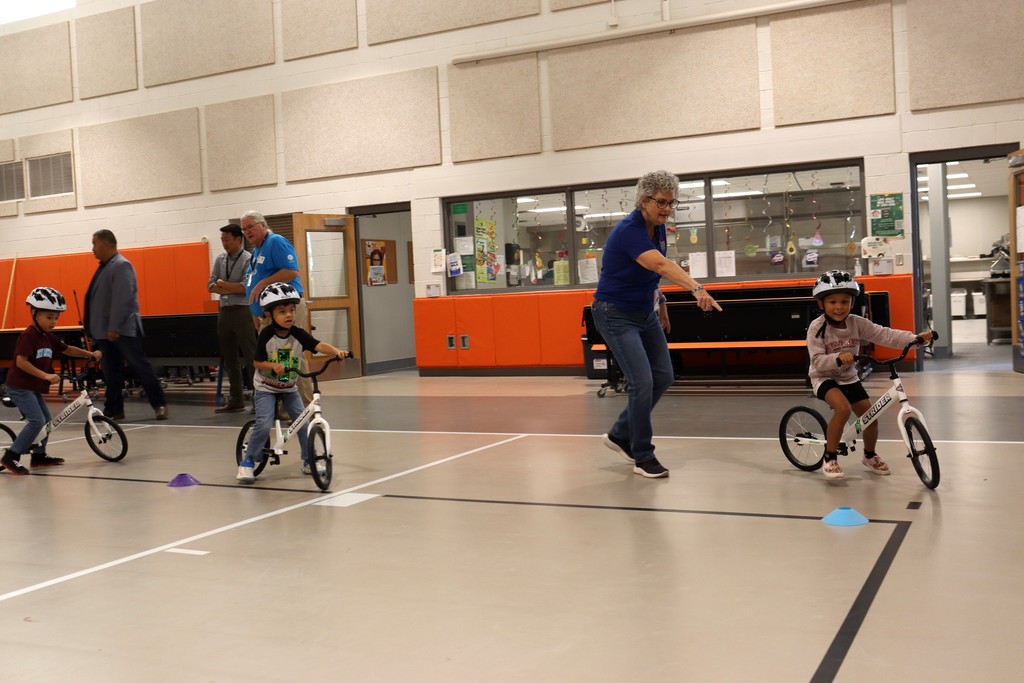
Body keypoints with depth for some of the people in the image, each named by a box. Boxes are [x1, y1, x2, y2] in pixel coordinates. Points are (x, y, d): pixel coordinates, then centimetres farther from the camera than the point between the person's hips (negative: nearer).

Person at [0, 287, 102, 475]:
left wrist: (90, 354, 9)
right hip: (20, 386, -9)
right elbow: (21, 361, -25)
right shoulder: (28, 336, -17)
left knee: (47, 420, 14)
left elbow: (67, 350, 20)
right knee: (37, 421, -17)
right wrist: (45, 376, -30)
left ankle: (39, 455, 27)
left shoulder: (49, 337, 9)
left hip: (33, 388, 9)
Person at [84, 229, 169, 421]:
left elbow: (122, 299, -21)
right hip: (105, 331, 9)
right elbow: (98, 299, 19)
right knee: (111, 372, 10)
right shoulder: (104, 267, 15)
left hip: (123, 331, -9)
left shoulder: (122, 266, -12)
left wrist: (114, 327, -25)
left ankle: (159, 405, 0)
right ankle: (113, 410, 15)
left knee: (140, 367, -5)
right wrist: (92, 327, 16)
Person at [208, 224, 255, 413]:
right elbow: (211, 285, 7)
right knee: (229, 358, 10)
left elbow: (245, 287, -16)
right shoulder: (220, 259, 12)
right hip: (224, 311, 7)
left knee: (251, 356, -7)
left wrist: (223, 285, -5)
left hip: (243, 312, -7)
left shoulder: (248, 259, -6)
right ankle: (236, 400, 18)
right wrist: (232, 289, -9)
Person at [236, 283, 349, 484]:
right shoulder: (266, 335, -17)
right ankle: (247, 462, 2)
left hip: (289, 388, 3)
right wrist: (274, 365, -31)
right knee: (264, 424, -17)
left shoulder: (298, 334, -11)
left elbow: (319, 346, -24)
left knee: (304, 421, -6)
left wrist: (336, 351, -42)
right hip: (266, 388, -3)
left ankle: (309, 460, 12)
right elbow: (257, 362, -12)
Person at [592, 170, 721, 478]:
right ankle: (642, 457, 1)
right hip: (616, 314, -9)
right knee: (642, 382, -14)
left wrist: (661, 304, 14)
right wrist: (697, 289, -57)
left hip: (645, 313, 9)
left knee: (663, 377, 10)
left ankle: (620, 434, 26)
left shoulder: (658, 228, 0)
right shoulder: (629, 230, -27)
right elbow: (661, 265, -44)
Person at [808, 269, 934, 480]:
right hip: (824, 378, -5)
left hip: (849, 378, 5)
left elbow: (884, 335, -18)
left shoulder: (857, 323, -9)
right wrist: (838, 358, -43)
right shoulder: (817, 327, -19)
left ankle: (869, 455, 34)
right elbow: (818, 361, -24)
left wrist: (915, 338, -30)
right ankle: (829, 458, -16)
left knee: (870, 417, 3)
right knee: (843, 408, -31)